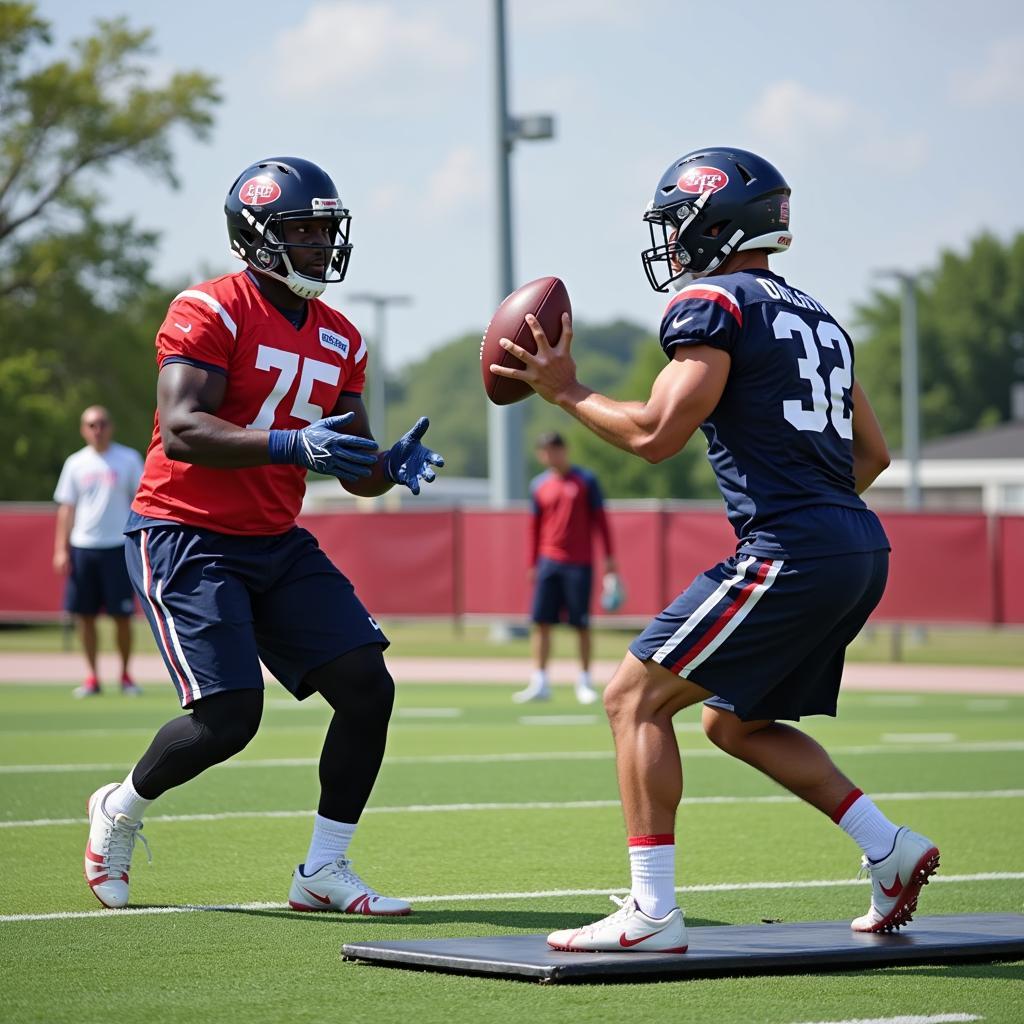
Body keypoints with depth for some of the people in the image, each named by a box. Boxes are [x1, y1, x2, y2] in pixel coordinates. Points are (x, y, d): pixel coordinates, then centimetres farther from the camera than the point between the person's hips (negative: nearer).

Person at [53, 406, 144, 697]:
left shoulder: (129, 460, 1)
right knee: (85, 615, 2)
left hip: (117, 547, -2)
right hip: (82, 547, 2)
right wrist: (61, 550, 1)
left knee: (122, 616, -2)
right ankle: (92, 677, 9)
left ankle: (125, 674, 11)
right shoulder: (76, 463, 8)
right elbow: (66, 509, 9)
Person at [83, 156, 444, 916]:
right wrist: (292, 446, -37)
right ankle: (121, 809, 15)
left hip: (275, 542, 8)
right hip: (184, 535, -7)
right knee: (229, 718, -16)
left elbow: (353, 470, 12)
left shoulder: (339, 341, 9)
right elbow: (181, 432, -26)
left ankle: (324, 871, 6)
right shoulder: (210, 313, -14)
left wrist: (393, 467, -12)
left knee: (369, 688, -5)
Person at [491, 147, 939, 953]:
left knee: (636, 699, -3)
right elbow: (872, 453, 25)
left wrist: (565, 390, 0)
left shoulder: (715, 304, -5)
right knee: (738, 724, 22)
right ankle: (891, 853, 14)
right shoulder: (815, 316, 22)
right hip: (860, 551, 9)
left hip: (792, 552, -9)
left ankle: (652, 914, -8)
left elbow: (656, 434, -13)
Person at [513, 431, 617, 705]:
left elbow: (600, 519, 2)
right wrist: (533, 564, 11)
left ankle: (584, 682, 10)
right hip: (549, 562, 3)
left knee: (581, 624, 0)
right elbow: (535, 526, 14)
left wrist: (609, 556, -2)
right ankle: (540, 684, 2)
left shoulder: (585, 481, 0)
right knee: (541, 622, -2)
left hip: (579, 564, -3)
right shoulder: (539, 485, 9)